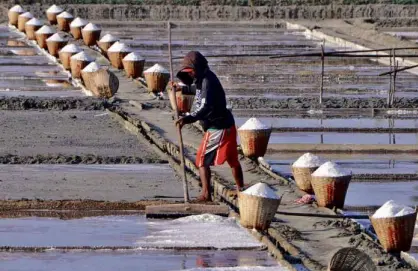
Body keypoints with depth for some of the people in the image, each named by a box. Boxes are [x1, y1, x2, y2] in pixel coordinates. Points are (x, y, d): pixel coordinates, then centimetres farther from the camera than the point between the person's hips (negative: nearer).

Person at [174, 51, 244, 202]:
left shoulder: (207, 82, -20)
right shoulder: (203, 80, 10)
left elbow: (206, 108, -32)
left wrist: (188, 119, -42)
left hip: (217, 127, -11)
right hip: (227, 125, 11)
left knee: (202, 160, -7)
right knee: (233, 159, 21)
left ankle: (206, 194, -12)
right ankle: (241, 190, 34)